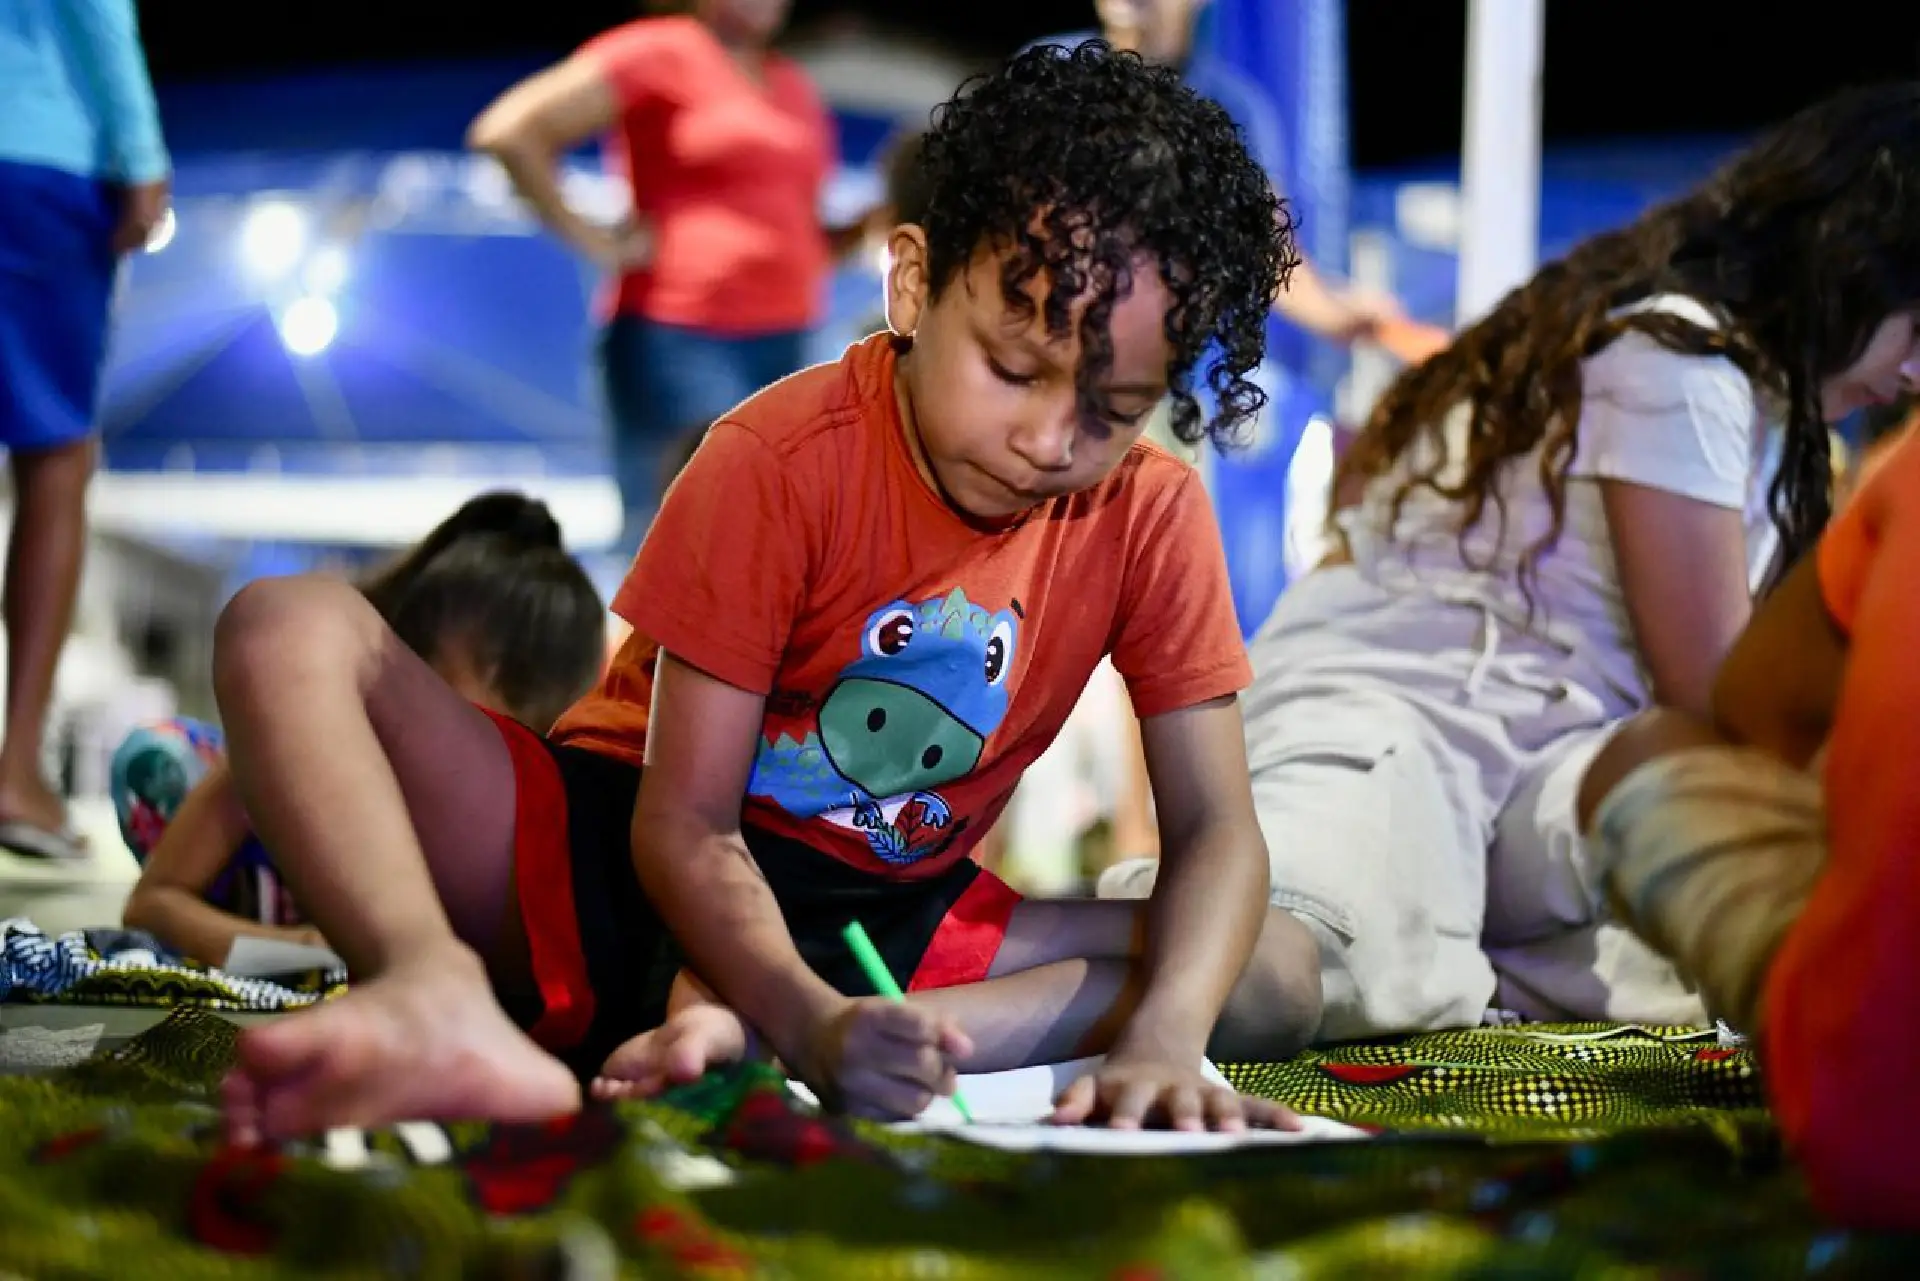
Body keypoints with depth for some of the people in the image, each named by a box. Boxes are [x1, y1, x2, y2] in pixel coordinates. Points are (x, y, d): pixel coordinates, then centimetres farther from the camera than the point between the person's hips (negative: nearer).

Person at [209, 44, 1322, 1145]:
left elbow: (1215, 829, -10)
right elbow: (685, 821, -19)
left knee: (1279, 969, -18)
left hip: (885, 924, 3)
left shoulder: (1150, 515, -6)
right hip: (618, 867, -3)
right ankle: (437, 993, -56)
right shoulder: (781, 460, -16)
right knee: (293, 630, -24)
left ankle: (729, 1035, -35)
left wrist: (1164, 1038, -33)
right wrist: (814, 1023, -39)